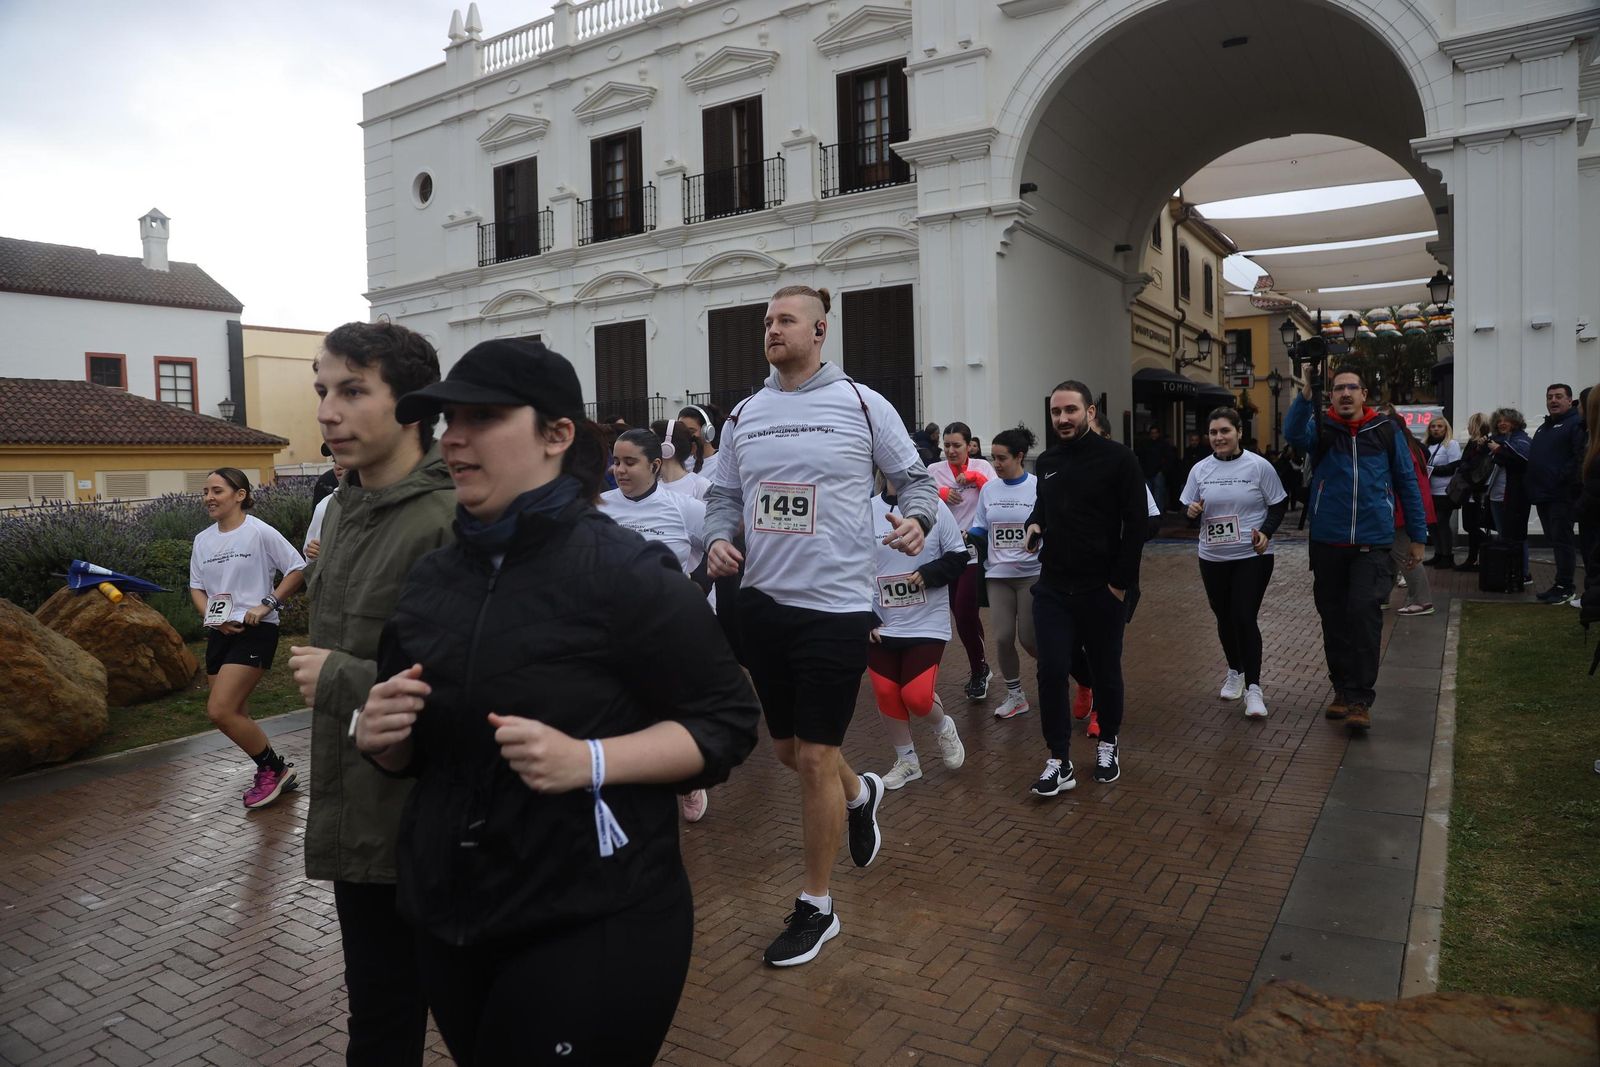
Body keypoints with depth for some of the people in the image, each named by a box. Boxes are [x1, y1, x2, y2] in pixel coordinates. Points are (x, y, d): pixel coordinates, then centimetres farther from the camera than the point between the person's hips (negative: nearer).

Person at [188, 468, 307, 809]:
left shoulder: (260, 533, -9)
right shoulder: (203, 540, 10)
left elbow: (298, 569, -8)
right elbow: (196, 588, 16)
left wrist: (266, 604, -14)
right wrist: (213, 617, -3)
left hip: (255, 631, -7)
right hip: (219, 635, 7)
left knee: (219, 711, -15)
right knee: (235, 716, 8)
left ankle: (274, 769, 2)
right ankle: (273, 773, 26)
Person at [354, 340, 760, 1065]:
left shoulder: (625, 570, -15)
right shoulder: (432, 577, 4)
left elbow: (727, 722, -13)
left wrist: (589, 761, -26)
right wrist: (378, 735, -7)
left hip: (592, 925, -6)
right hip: (448, 917, 7)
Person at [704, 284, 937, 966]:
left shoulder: (862, 404, -4)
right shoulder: (743, 416, 8)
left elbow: (914, 478, 3)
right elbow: (723, 495, 15)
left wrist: (917, 518, -18)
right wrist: (719, 539, -5)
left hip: (835, 604, -5)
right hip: (762, 600, 5)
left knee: (815, 757, 0)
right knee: (786, 748, 16)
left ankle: (817, 907, 20)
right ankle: (859, 793, 51)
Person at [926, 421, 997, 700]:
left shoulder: (982, 466, 3)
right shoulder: (934, 470, 3)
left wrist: (975, 477, -14)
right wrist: (940, 494, -17)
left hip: (974, 551, -3)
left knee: (964, 613, -10)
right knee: (962, 613, 11)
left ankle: (978, 671, 10)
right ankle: (981, 666, 31)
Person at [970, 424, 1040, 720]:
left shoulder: (1038, 487, -8)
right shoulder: (988, 489, 4)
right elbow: (980, 533, 10)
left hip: (1032, 574, -3)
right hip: (998, 575, 3)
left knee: (1029, 638, -1)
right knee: (1003, 638, 1)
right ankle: (1015, 696, 20)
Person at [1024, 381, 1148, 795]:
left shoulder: (1118, 459, -7)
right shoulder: (1047, 462, 9)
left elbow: (1135, 524, -9)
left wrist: (1121, 582, -13)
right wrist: (1033, 525, 3)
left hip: (1102, 589, -4)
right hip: (1052, 589, 4)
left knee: (1106, 672, 11)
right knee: (1052, 672, -3)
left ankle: (1108, 744, 33)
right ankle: (1059, 762, 6)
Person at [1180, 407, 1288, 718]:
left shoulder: (1258, 466, -5)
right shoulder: (1200, 470, 4)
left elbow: (1279, 505, 1)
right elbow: (1188, 509, 9)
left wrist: (1266, 531, -15)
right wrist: (1191, 512, -14)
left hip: (1252, 556, -4)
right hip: (1213, 557, 4)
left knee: (1245, 618, -11)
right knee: (1224, 617, 14)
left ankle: (1253, 687, -4)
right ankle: (1235, 672, 36)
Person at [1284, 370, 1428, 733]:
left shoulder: (1387, 431, 4)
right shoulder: (1321, 427, 2)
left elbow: (1407, 483, 7)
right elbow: (1293, 432, -22)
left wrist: (1418, 537, 6)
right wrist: (1306, 392, -38)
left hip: (1372, 545, -1)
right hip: (1327, 543, 2)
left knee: (1364, 614, -13)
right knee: (1333, 619, 10)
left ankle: (1360, 699, -4)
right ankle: (1342, 689, 26)